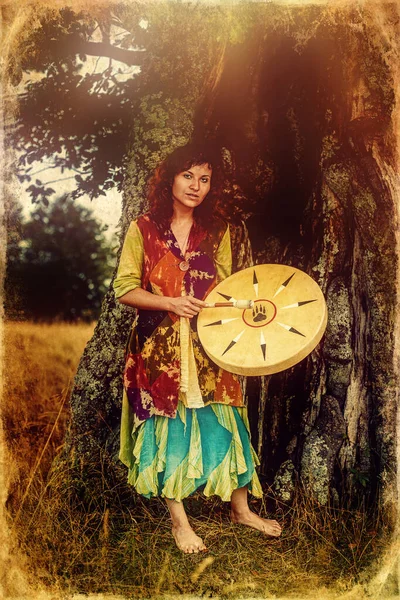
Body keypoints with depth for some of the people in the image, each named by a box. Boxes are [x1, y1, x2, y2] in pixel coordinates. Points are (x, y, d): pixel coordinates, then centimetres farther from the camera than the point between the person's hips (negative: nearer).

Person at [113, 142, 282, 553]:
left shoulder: (217, 231, 7)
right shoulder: (143, 229, -2)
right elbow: (124, 289, -4)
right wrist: (170, 303, -18)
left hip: (207, 345, 3)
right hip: (159, 346, -2)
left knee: (222, 422, 7)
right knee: (168, 426, 5)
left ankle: (240, 509, 29)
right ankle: (179, 520, 22)